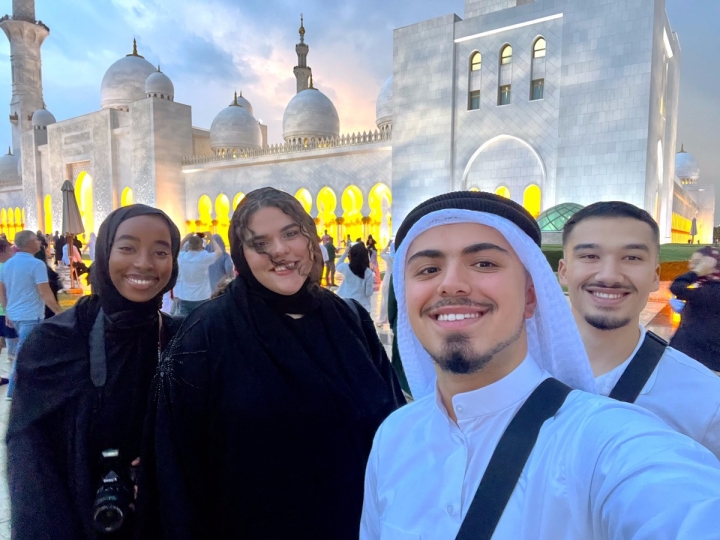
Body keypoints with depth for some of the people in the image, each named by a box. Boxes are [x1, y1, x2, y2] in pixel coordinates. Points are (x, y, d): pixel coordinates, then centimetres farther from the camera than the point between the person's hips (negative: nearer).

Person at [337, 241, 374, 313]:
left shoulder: (346, 267, -7)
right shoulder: (368, 273, -11)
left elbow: (338, 267, 18)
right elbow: (368, 293, -9)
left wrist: (345, 253, 17)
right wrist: (372, 282, 7)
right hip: (363, 307, -2)